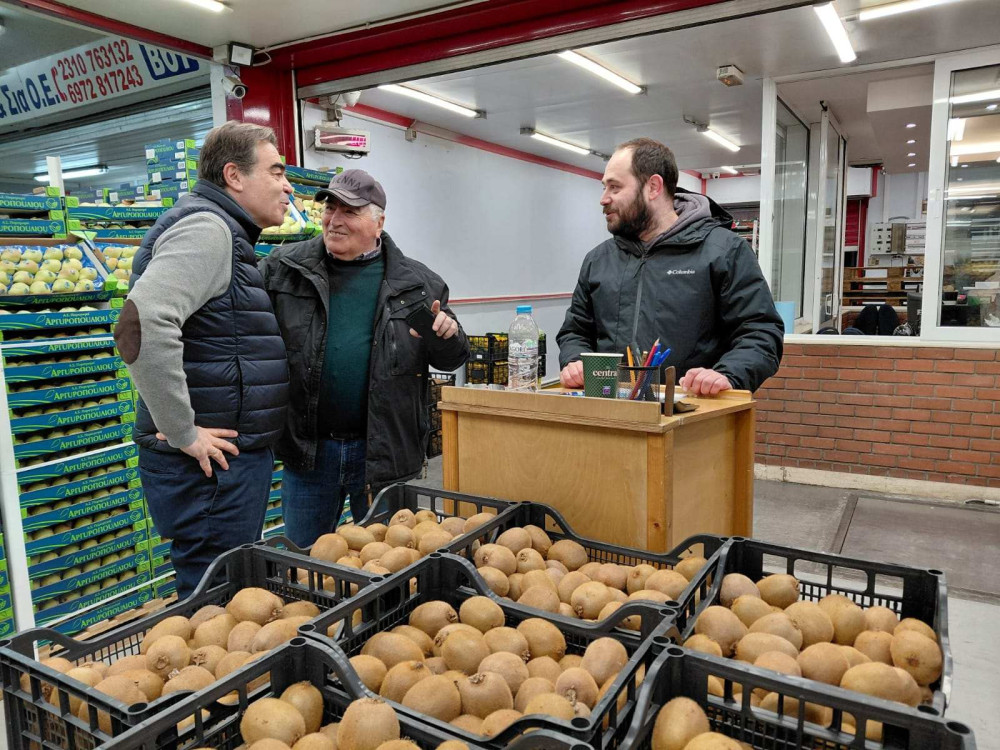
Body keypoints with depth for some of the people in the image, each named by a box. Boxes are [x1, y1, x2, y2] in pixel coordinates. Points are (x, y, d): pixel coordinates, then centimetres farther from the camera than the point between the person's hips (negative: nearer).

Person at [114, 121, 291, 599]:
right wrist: (183, 433, -22)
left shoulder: (227, 235, 19)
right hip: (211, 466, -10)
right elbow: (142, 322, -29)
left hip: (238, 457, 10)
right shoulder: (205, 227, -14)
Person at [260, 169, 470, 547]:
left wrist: (447, 336, -15)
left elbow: (451, 359, 8)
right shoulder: (282, 268, 0)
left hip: (386, 452, 0)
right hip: (308, 449, 1)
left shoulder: (417, 283, 0)